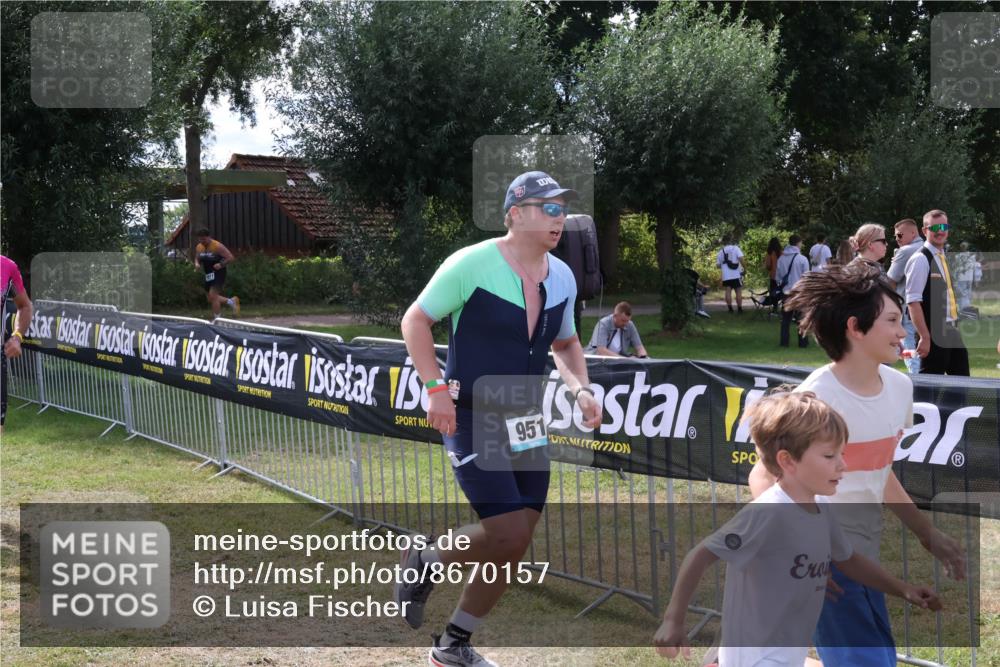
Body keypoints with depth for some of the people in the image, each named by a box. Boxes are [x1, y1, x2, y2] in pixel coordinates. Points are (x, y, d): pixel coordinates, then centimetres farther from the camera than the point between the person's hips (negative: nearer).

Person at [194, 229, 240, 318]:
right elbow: (197, 259, 18)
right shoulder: (198, 247, 3)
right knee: (211, 298, 12)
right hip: (208, 275, 8)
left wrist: (221, 264, -28)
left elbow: (230, 258, -15)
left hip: (218, 273, -8)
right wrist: (197, 264, -5)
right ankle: (232, 301, 32)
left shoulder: (217, 246, -17)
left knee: (213, 296, -16)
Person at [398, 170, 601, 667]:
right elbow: (415, 320, -6)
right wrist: (436, 388, -16)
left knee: (514, 544, 7)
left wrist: (580, 388, 3)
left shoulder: (562, 277, 6)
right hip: (469, 417, -7)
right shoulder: (473, 264, -14)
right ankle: (423, 564, 13)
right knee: (508, 533, -17)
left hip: (525, 421, 7)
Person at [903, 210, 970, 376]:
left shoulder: (947, 259, 15)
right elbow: (913, 302, -17)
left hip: (953, 333, 8)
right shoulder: (920, 259, -11)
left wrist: (956, 329, 17)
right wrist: (924, 337, -21)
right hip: (933, 334, -8)